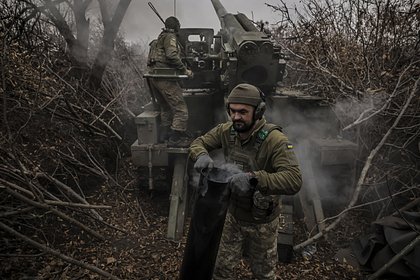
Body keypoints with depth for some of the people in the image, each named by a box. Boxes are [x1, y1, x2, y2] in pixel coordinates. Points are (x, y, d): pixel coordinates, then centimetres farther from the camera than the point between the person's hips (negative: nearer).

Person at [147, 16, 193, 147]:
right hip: (164, 77, -10)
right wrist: (184, 70, -13)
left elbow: (151, 60, 25)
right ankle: (175, 139, -11)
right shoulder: (170, 37, -2)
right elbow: (172, 55, -19)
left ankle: (164, 135, 24)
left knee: (166, 108, 20)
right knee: (180, 109, -9)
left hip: (153, 76, 10)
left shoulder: (159, 38, 26)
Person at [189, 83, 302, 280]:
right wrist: (202, 155, -26)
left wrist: (254, 179, -52)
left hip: (261, 221, -4)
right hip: (232, 214, 4)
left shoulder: (275, 140, -29)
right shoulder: (226, 131, -12)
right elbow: (198, 143, -2)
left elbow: (294, 180, -38)